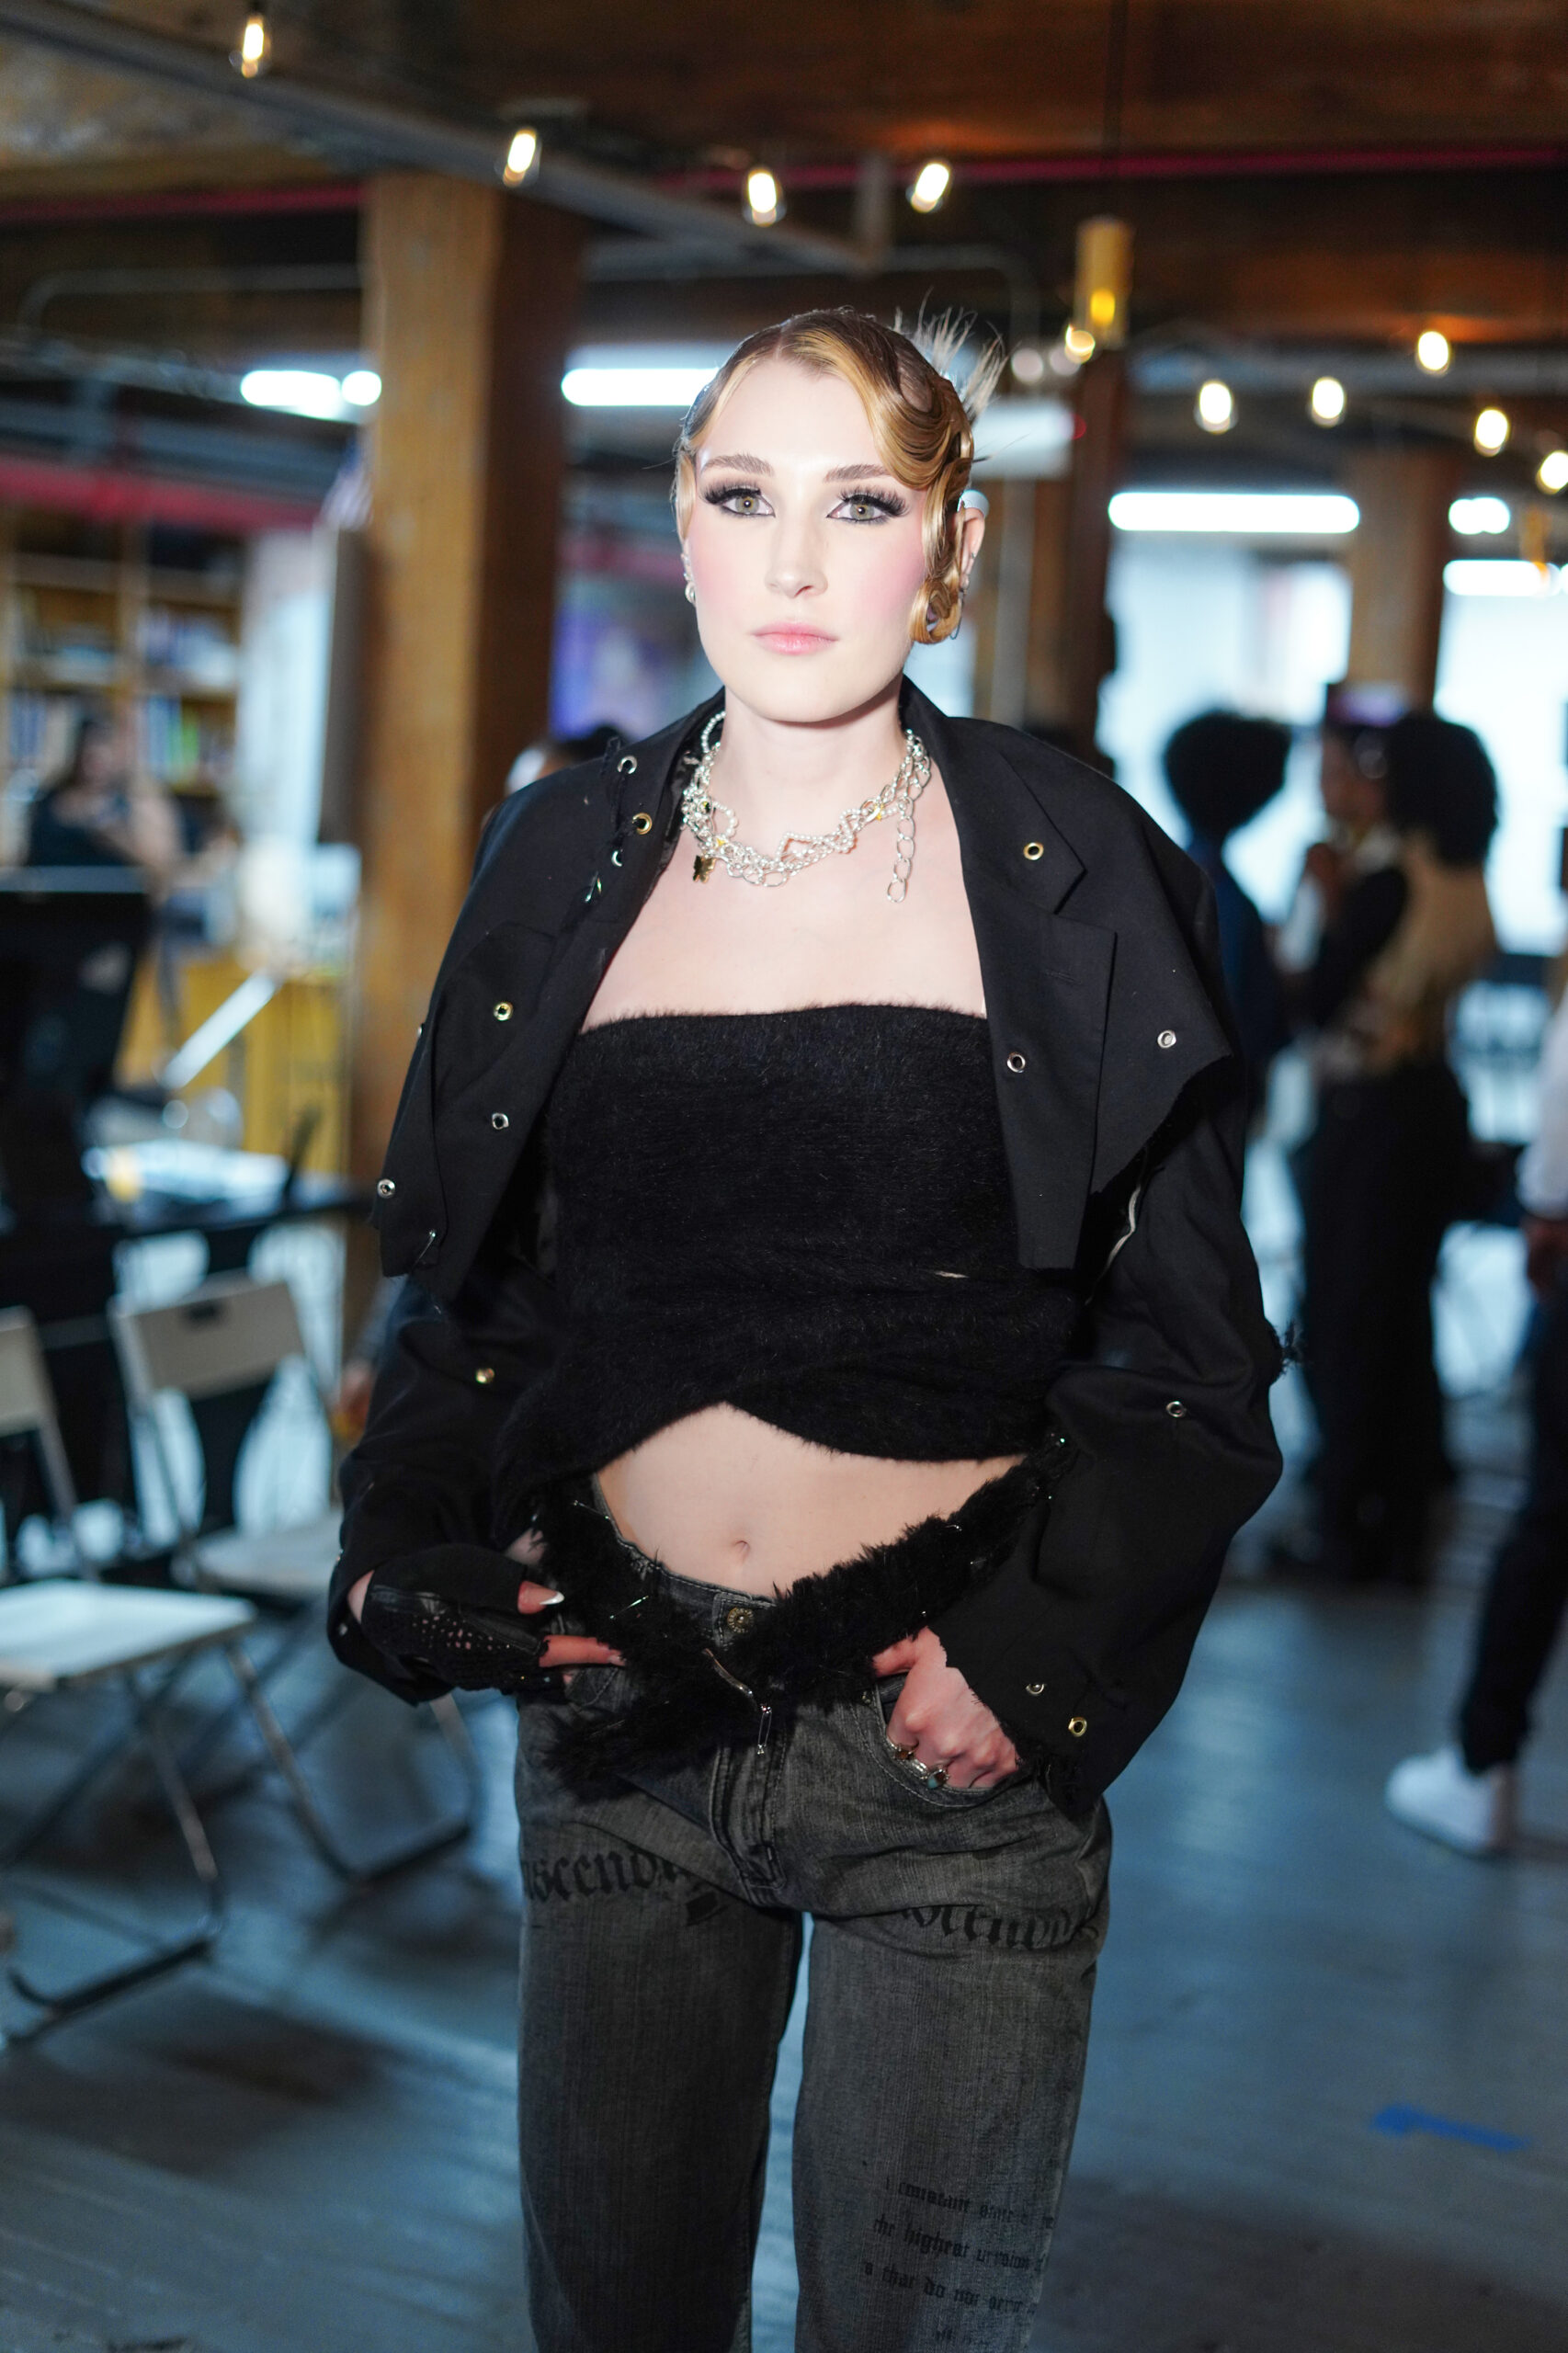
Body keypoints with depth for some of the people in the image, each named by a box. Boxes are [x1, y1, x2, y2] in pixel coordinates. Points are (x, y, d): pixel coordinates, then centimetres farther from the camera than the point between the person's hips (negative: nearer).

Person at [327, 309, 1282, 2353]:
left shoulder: (1068, 875, -2)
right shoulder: (569, 862, 6)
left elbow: (1191, 1340, -1)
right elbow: (478, 1289, 13)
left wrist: (1040, 1646, -12)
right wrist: (411, 1538, -3)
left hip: (950, 1723, -3)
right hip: (620, 1705, 3)